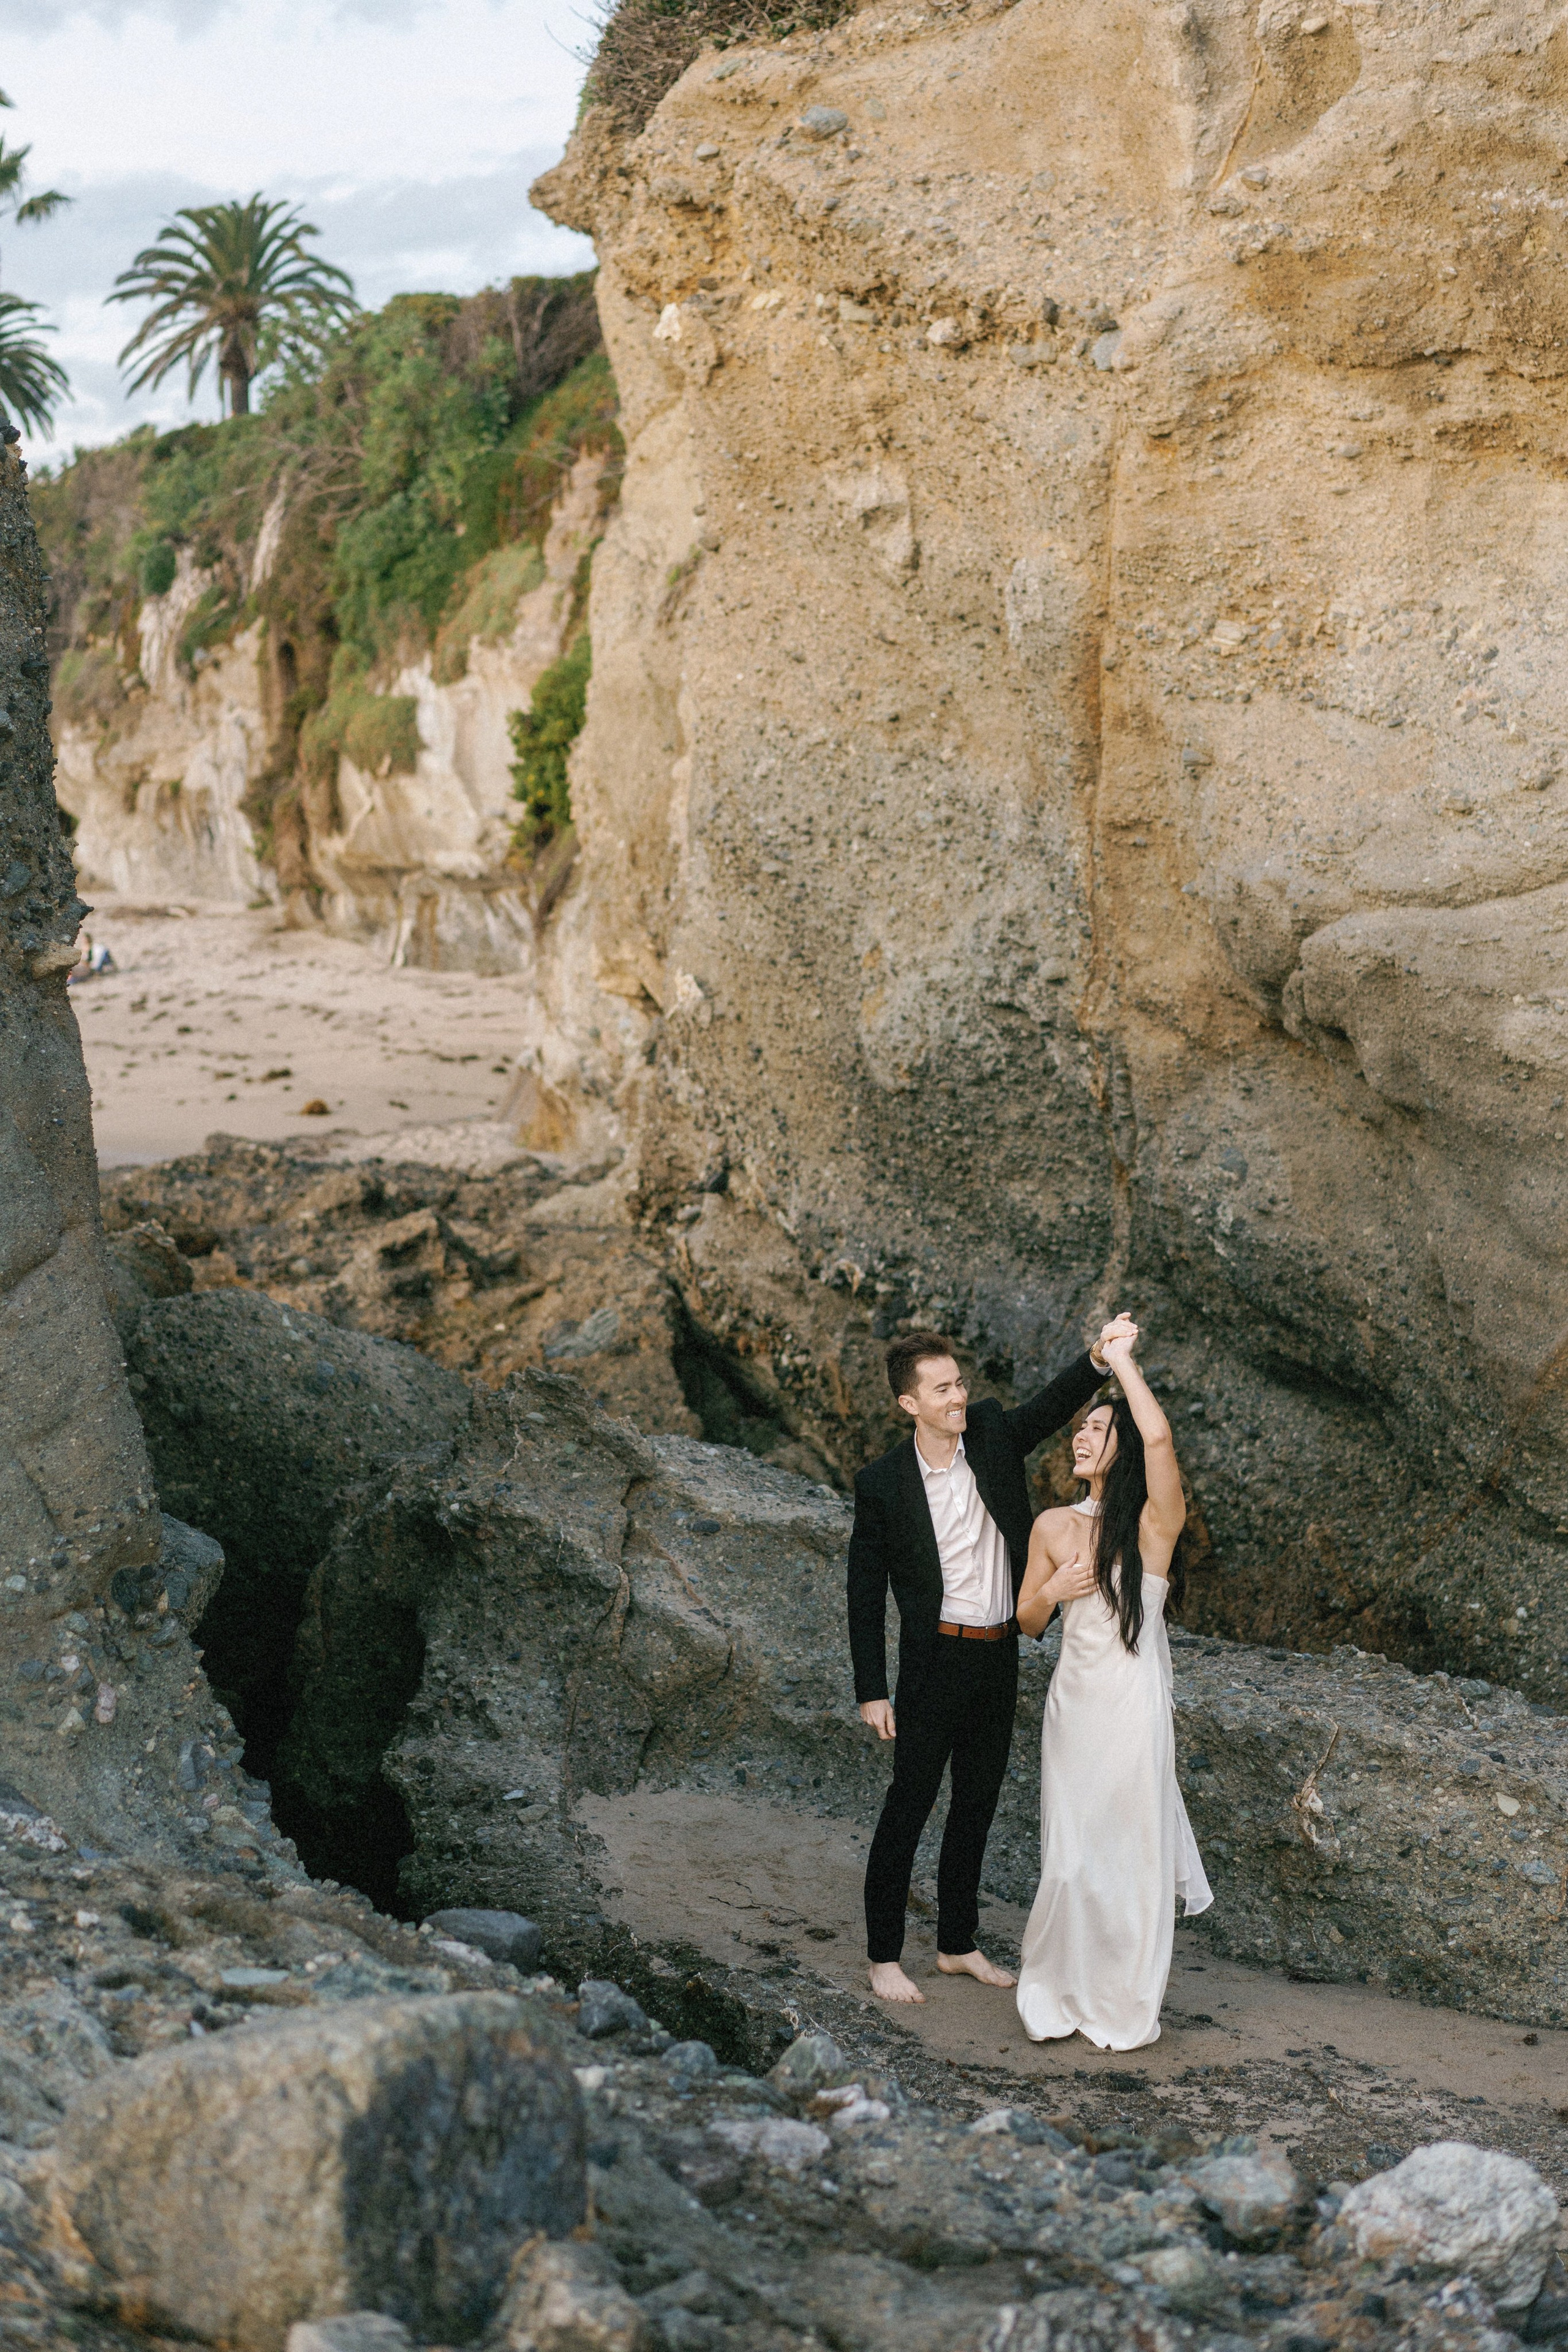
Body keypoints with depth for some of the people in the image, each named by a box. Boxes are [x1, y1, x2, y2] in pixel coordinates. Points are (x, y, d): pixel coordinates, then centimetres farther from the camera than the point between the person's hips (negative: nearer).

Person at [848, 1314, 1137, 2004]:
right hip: (935, 1662, -5)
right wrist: (871, 1692, -9)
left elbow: (1053, 1405, -14)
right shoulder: (883, 1483, -10)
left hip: (999, 1657, 5)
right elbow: (866, 1592, -6)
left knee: (976, 1806, 14)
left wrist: (1099, 1358, -34)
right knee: (907, 1808, 1)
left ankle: (958, 1945, 27)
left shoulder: (992, 1432, 1)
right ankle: (884, 1957, 11)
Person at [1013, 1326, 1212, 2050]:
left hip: (1132, 1710, -4)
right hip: (1072, 1704, 4)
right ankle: (1057, 1996, 23)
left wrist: (1122, 1362, -16)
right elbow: (1027, 1621, 16)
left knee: (1131, 1856, 4)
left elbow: (1158, 1435, -29)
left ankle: (1125, 2010, 19)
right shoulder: (1053, 1526, 6)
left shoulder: (1154, 1522, -9)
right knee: (1069, 1855, 8)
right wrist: (1052, 1592, -7)